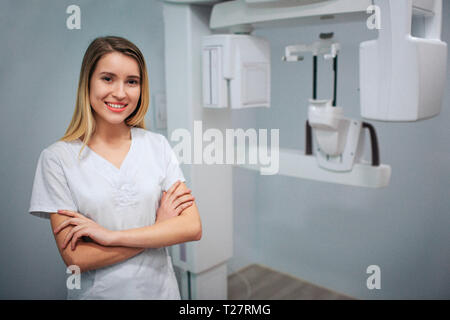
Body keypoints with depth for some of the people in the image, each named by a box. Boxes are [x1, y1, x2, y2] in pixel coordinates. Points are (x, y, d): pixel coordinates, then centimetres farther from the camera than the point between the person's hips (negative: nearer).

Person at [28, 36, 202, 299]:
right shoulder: (57, 158, -11)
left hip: (160, 289, 2)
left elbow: (193, 227, -12)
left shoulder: (158, 146, -5)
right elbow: (75, 258, -16)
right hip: (96, 292, -2)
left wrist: (111, 235, -19)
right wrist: (161, 227, -14)